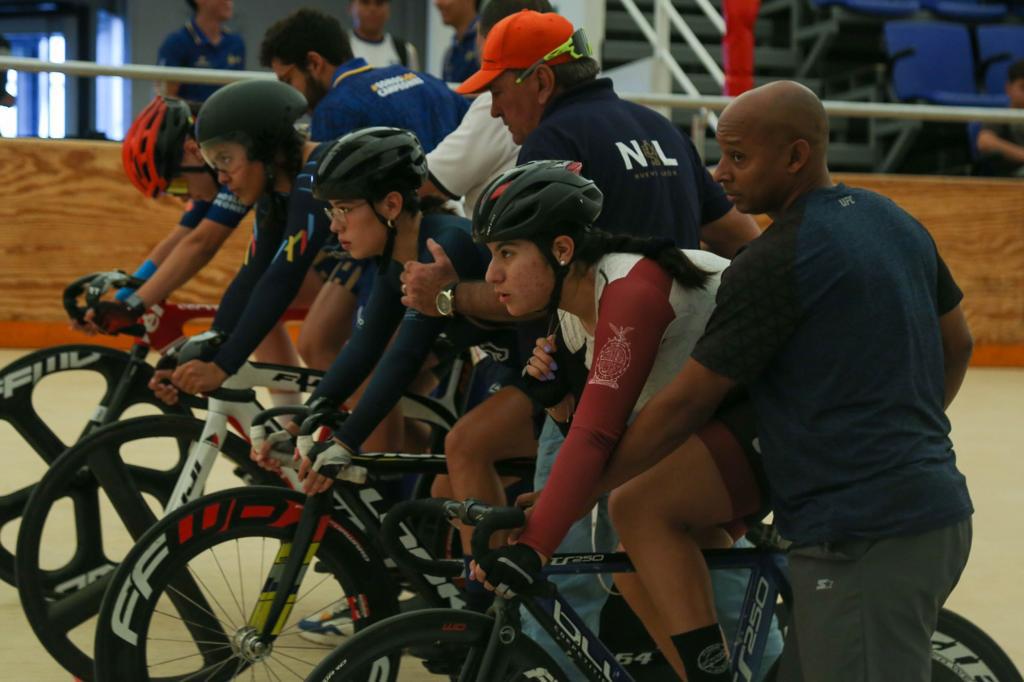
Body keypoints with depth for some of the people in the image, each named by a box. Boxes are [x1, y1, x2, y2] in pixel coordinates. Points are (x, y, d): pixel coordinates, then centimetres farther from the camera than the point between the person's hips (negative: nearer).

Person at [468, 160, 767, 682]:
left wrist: (532, 547, -38)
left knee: (640, 506, -26)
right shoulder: (573, 311, 3)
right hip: (720, 418, 10)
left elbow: (596, 437, -34)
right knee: (637, 569, 2)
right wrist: (555, 397, -15)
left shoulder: (630, 289, -26)